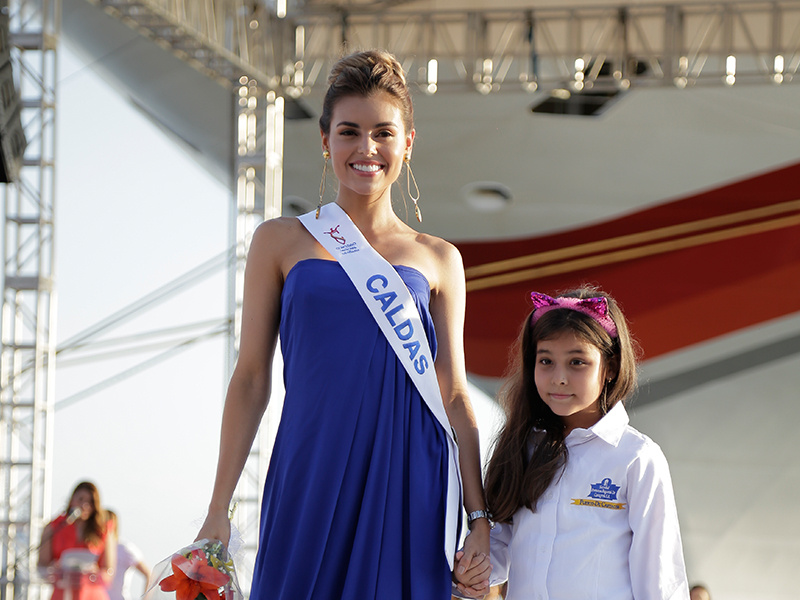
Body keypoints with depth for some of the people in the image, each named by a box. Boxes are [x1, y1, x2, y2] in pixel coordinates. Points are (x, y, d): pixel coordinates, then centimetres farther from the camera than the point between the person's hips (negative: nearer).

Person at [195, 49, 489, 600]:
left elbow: (454, 394, 10)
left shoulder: (438, 260, 10)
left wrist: (481, 518, 2)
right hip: (310, 479, 0)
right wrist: (218, 511, 3)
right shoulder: (282, 242, 8)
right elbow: (251, 378, 8)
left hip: (406, 485, 1)